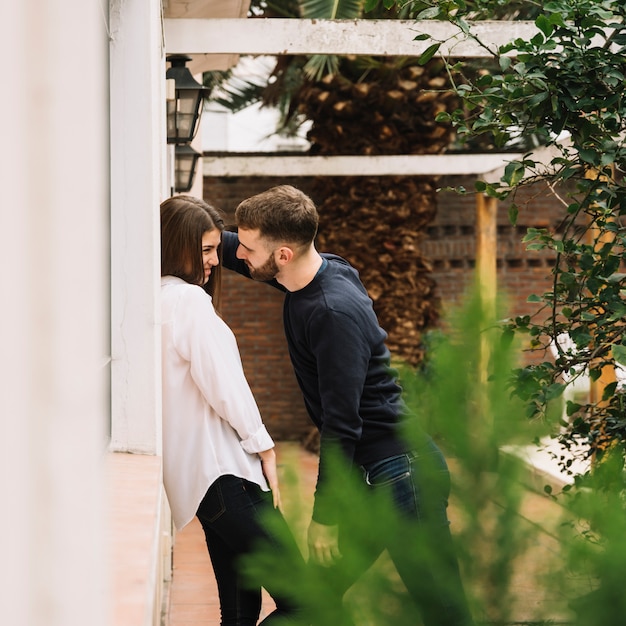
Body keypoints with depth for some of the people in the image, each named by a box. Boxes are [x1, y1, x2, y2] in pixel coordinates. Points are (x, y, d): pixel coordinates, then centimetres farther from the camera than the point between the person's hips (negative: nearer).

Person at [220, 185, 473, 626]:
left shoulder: (335, 313, -24)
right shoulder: (320, 271, 4)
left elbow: (341, 426, -24)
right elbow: (227, 249, 23)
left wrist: (325, 516, -19)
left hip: (401, 474, -10)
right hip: (367, 474, 10)